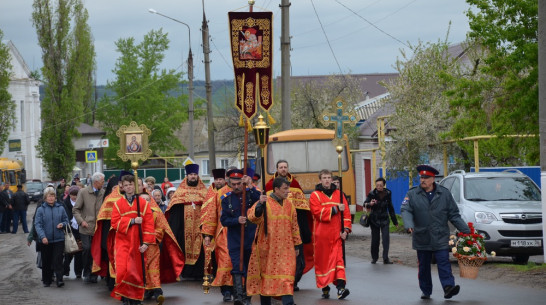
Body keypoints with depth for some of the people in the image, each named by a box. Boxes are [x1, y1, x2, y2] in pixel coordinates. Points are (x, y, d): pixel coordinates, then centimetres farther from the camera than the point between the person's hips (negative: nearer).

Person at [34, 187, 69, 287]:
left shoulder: (60, 208, 6)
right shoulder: (41, 209, 0)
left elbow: (66, 220, 15)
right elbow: (37, 224, -5)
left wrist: (63, 224, -9)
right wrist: (42, 236, -18)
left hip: (59, 239, 0)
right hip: (45, 240, 0)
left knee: (58, 260, -10)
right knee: (46, 261, 8)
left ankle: (59, 279, -13)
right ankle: (46, 280, 20)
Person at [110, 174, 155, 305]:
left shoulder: (143, 203, 4)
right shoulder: (118, 204, 6)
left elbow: (149, 224, -1)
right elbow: (115, 223, -4)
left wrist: (146, 243, -10)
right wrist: (132, 221, -14)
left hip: (138, 244, 0)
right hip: (123, 242, 0)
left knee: (137, 272, 1)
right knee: (122, 270, -14)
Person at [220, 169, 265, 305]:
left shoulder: (251, 193, 0)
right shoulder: (227, 199, 2)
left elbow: (262, 199, -21)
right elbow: (224, 221, -2)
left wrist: (250, 187, -27)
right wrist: (237, 220, -19)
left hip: (251, 238, 1)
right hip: (235, 241, -1)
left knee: (250, 268, 10)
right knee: (237, 268, -14)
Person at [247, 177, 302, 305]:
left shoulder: (289, 205, 8)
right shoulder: (265, 203, -6)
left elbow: (294, 226, 15)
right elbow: (252, 216, -23)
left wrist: (296, 245, 14)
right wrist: (260, 204, -38)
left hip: (285, 249, 3)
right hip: (267, 248, -2)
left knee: (286, 276, -8)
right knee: (266, 275, 7)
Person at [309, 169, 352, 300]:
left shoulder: (338, 194, 11)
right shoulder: (315, 195, 1)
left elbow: (346, 213, 8)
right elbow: (318, 212, -13)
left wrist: (346, 229, -4)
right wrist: (336, 209, -15)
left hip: (336, 234, 2)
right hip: (322, 234, -2)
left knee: (339, 259, -9)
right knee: (322, 260, 4)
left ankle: (340, 286, -17)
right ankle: (324, 287, 15)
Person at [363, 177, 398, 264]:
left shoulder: (387, 194, 3)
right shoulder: (372, 194, -6)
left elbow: (390, 208, 14)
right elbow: (365, 204, -18)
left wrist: (395, 221, 18)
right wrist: (370, 204, -42)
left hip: (384, 220, 2)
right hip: (374, 220, -2)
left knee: (386, 239, -10)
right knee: (375, 240, 3)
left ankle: (385, 258, -9)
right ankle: (374, 257, 19)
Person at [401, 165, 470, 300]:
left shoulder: (444, 193, 4)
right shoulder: (412, 194, 3)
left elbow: (454, 214, 7)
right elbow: (405, 210, -8)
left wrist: (466, 230, 2)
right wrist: (409, 225, -28)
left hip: (440, 238, -1)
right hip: (421, 238, 1)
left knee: (444, 263, -12)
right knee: (424, 267, 8)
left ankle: (448, 287, -21)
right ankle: (426, 291, 17)